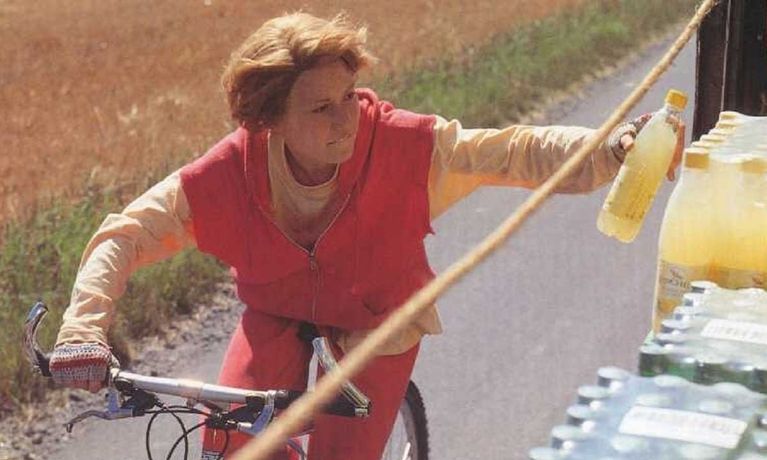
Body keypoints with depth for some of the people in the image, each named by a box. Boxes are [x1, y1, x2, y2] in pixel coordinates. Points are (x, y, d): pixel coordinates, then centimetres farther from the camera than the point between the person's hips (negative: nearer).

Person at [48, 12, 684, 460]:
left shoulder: (402, 145, -30)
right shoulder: (232, 172, -28)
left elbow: (515, 151, -32)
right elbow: (126, 235, -23)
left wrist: (609, 151, -48)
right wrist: (84, 329, -35)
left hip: (376, 321, -1)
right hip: (278, 314, 1)